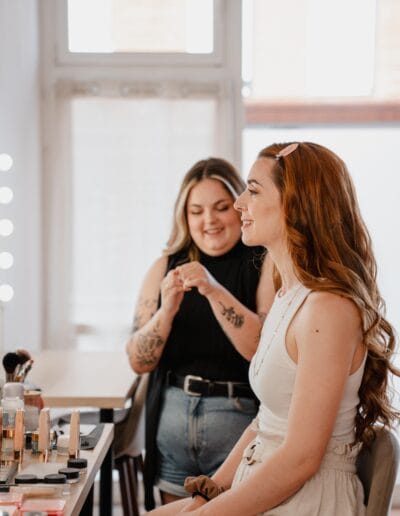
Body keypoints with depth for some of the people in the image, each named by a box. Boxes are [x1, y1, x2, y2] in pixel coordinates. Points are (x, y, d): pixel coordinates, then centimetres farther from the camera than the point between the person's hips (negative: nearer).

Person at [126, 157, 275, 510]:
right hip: (171, 427, 4)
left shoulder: (265, 264, -5)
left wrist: (214, 291, -25)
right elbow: (139, 362, 2)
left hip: (240, 425, -4)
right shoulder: (166, 267, 6)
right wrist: (167, 309, -15)